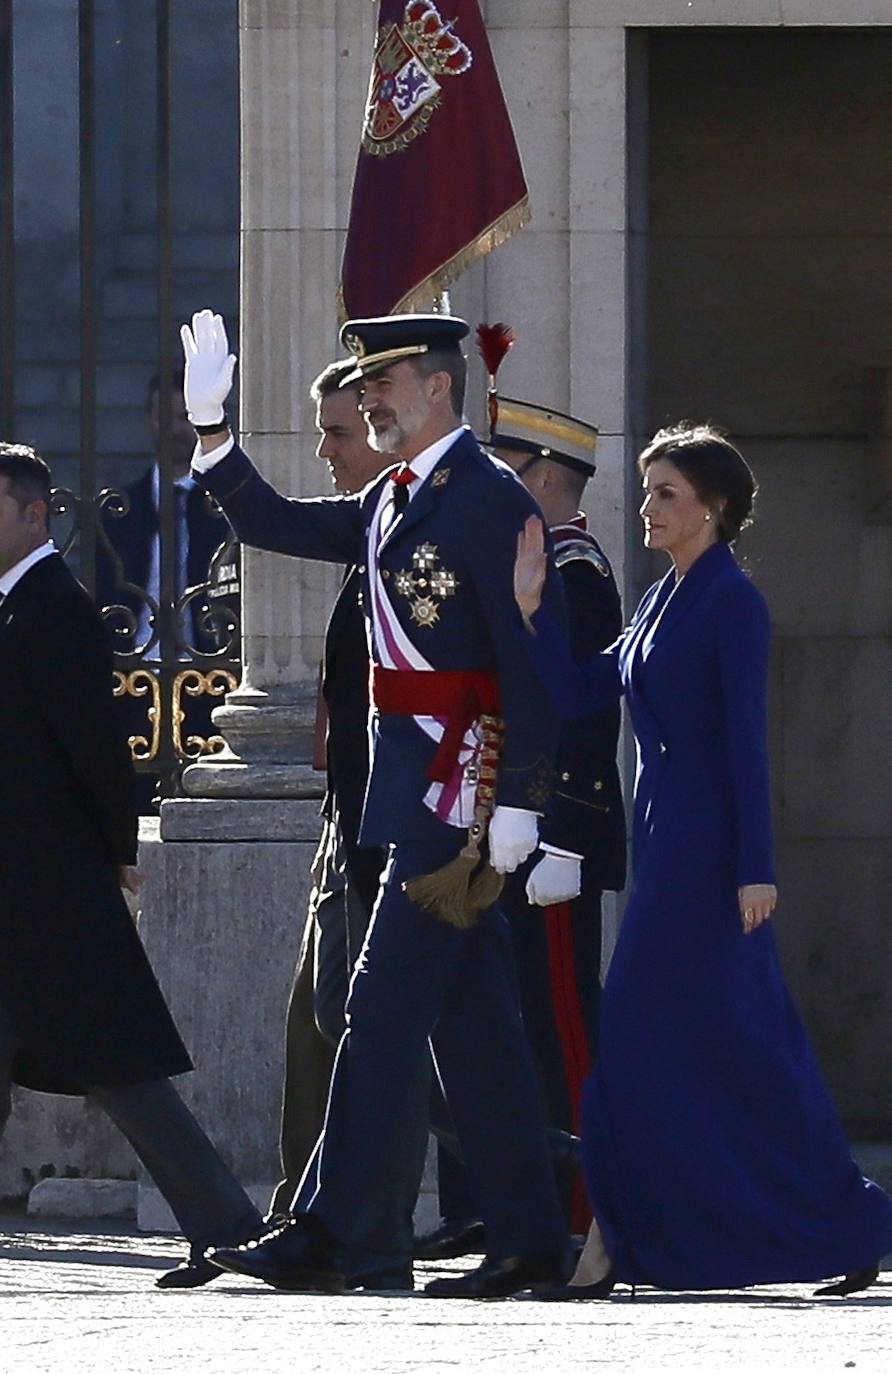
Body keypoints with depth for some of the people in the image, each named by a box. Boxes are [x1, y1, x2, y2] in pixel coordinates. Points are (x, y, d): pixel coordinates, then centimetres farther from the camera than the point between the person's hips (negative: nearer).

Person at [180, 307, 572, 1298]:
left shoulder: (490, 501, -12)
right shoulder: (389, 502, 15)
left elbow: (531, 666, -16)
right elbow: (275, 526, 22)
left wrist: (516, 808, -20)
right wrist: (209, 431, 9)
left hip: (463, 777, -9)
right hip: (413, 783, 9)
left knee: (385, 1003, -10)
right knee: (471, 1020, 10)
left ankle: (319, 1237, -11)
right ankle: (528, 1239, 13)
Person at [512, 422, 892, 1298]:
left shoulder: (732, 602, -10)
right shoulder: (663, 601, 16)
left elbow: (746, 738, -14)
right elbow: (577, 692, 14)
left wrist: (755, 865, -18)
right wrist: (530, 606, 2)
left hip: (705, 840, -9)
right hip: (663, 832, 9)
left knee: (642, 1029, -9)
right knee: (741, 1037, 8)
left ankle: (615, 1242, -7)